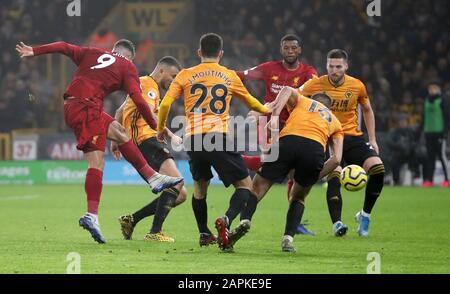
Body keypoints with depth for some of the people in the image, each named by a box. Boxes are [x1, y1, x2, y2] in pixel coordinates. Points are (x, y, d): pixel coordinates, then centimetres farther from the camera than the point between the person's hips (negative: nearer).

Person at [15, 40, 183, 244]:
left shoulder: (92, 54, 23)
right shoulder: (128, 67, 9)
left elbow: (64, 47, 11)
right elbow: (138, 100, -2)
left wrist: (34, 51, 11)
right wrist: (155, 126, 4)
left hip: (70, 106, 7)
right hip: (87, 107, -7)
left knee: (119, 131, 16)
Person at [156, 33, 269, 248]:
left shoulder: (185, 75, 13)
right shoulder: (230, 76, 13)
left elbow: (165, 104, 5)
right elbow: (250, 102, 29)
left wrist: (161, 129, 22)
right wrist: (267, 110, 50)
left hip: (192, 139, 2)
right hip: (219, 137, -2)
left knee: (199, 186, 23)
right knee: (244, 184, 5)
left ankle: (204, 234, 19)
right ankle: (226, 220, -20)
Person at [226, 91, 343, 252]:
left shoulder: (302, 101, 33)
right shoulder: (335, 122, 34)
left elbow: (288, 90, 7)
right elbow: (336, 159, 19)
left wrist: (274, 116, -2)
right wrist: (314, 176, 24)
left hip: (288, 141, -1)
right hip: (315, 150, 1)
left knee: (257, 189, 9)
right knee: (298, 197, 26)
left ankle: (245, 220, -20)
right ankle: (288, 239, 7)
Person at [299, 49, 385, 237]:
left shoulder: (357, 86, -1)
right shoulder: (315, 85, -8)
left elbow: (367, 110, 15)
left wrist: (372, 139, 13)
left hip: (352, 136, 3)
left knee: (377, 169, -16)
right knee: (334, 176, -27)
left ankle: (365, 215, 4)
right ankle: (337, 224, -23)